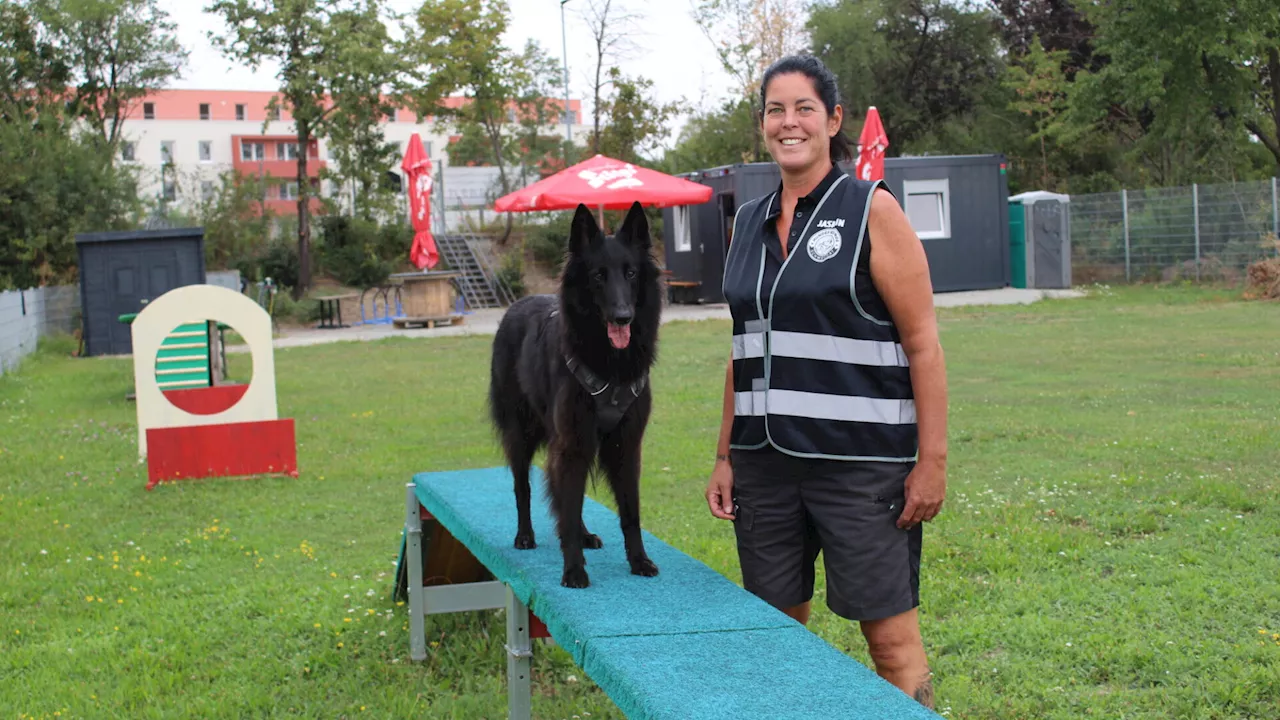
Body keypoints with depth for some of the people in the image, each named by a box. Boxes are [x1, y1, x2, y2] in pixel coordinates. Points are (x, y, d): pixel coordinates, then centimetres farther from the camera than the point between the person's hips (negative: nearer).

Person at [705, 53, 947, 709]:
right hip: (765, 461, 5)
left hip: (861, 459, -5)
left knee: (891, 636, -2)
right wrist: (726, 457, 14)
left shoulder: (871, 210, -4)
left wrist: (932, 461, -11)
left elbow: (923, 344, -6)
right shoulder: (748, 223, 12)